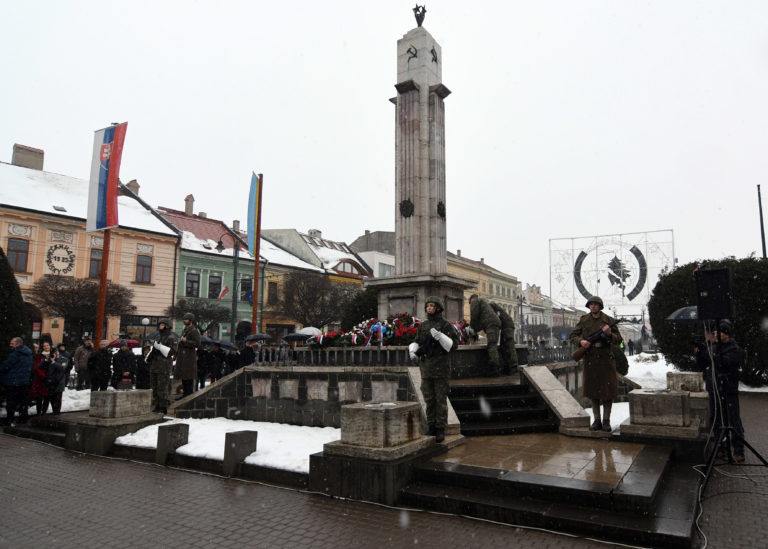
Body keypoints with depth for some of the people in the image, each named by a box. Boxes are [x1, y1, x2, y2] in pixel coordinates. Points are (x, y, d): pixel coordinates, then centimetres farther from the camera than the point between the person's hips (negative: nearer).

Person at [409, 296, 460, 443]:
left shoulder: (446, 325, -5)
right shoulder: (422, 326, 11)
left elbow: (453, 345, -12)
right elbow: (417, 342, 16)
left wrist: (439, 336, -25)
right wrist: (412, 351, -5)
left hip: (441, 367, -5)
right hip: (426, 368, 5)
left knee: (441, 400, 0)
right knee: (429, 400, 9)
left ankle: (441, 430, 7)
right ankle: (432, 428, 18)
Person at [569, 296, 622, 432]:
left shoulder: (609, 321, -1)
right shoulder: (584, 320, 5)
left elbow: (618, 340, 0)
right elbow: (573, 336, 8)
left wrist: (610, 334, -20)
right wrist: (580, 341, -12)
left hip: (606, 359, -2)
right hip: (590, 360, 2)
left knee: (608, 390, -2)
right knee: (593, 390, 7)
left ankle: (606, 421, 9)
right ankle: (597, 420, 16)